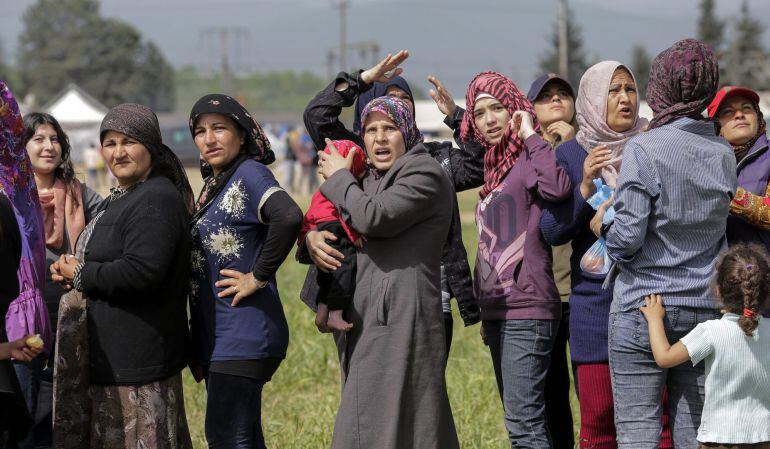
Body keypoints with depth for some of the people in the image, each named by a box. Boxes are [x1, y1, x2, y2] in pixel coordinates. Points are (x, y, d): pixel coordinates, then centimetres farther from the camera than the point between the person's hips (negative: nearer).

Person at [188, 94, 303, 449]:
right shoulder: (214, 183, 15)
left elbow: (288, 218, -31)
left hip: (242, 336, -9)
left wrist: (259, 277, -21)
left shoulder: (249, 173, -11)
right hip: (218, 337, 9)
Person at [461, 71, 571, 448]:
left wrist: (531, 136, -19)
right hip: (497, 312, 10)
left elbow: (558, 188, -32)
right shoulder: (493, 167, 18)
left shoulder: (529, 158, -8)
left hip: (527, 310, -10)